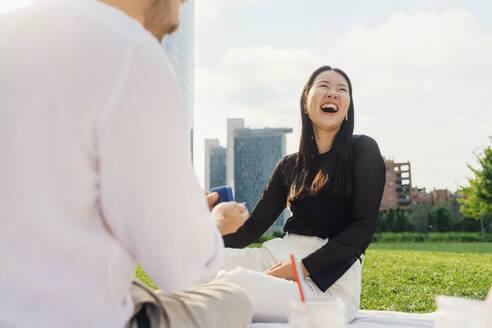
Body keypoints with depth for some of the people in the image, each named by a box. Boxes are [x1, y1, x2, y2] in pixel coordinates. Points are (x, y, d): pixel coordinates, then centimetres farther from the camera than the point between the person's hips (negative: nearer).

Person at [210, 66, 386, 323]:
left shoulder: (362, 151, 4)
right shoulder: (289, 166, 17)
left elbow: (363, 228, -6)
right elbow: (253, 226, 13)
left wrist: (303, 267, -15)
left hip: (330, 278, -5)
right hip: (278, 254, 5)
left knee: (234, 282, -31)